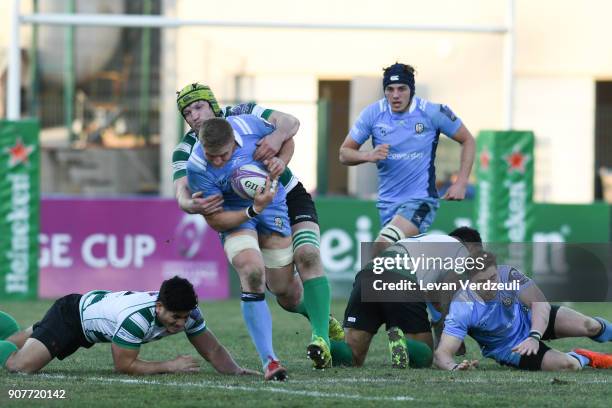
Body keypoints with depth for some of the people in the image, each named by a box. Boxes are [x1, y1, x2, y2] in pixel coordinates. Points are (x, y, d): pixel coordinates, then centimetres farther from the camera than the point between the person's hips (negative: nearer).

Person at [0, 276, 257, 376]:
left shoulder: (187, 312, -23)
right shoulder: (137, 317, -44)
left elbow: (212, 350, -13)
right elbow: (124, 366, -35)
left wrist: (237, 371, -31)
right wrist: (170, 366, -35)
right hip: (70, 315, -8)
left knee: (33, 339, 29)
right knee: (21, 365, -24)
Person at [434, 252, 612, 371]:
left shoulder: (508, 274, -29)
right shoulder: (462, 308, -35)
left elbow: (540, 303, -30)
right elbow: (442, 354, -37)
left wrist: (535, 337, -47)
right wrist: (455, 367, -60)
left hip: (528, 318, 3)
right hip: (506, 348, -3)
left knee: (588, 326, -13)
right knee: (569, 365, -22)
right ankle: (585, 358, 15)